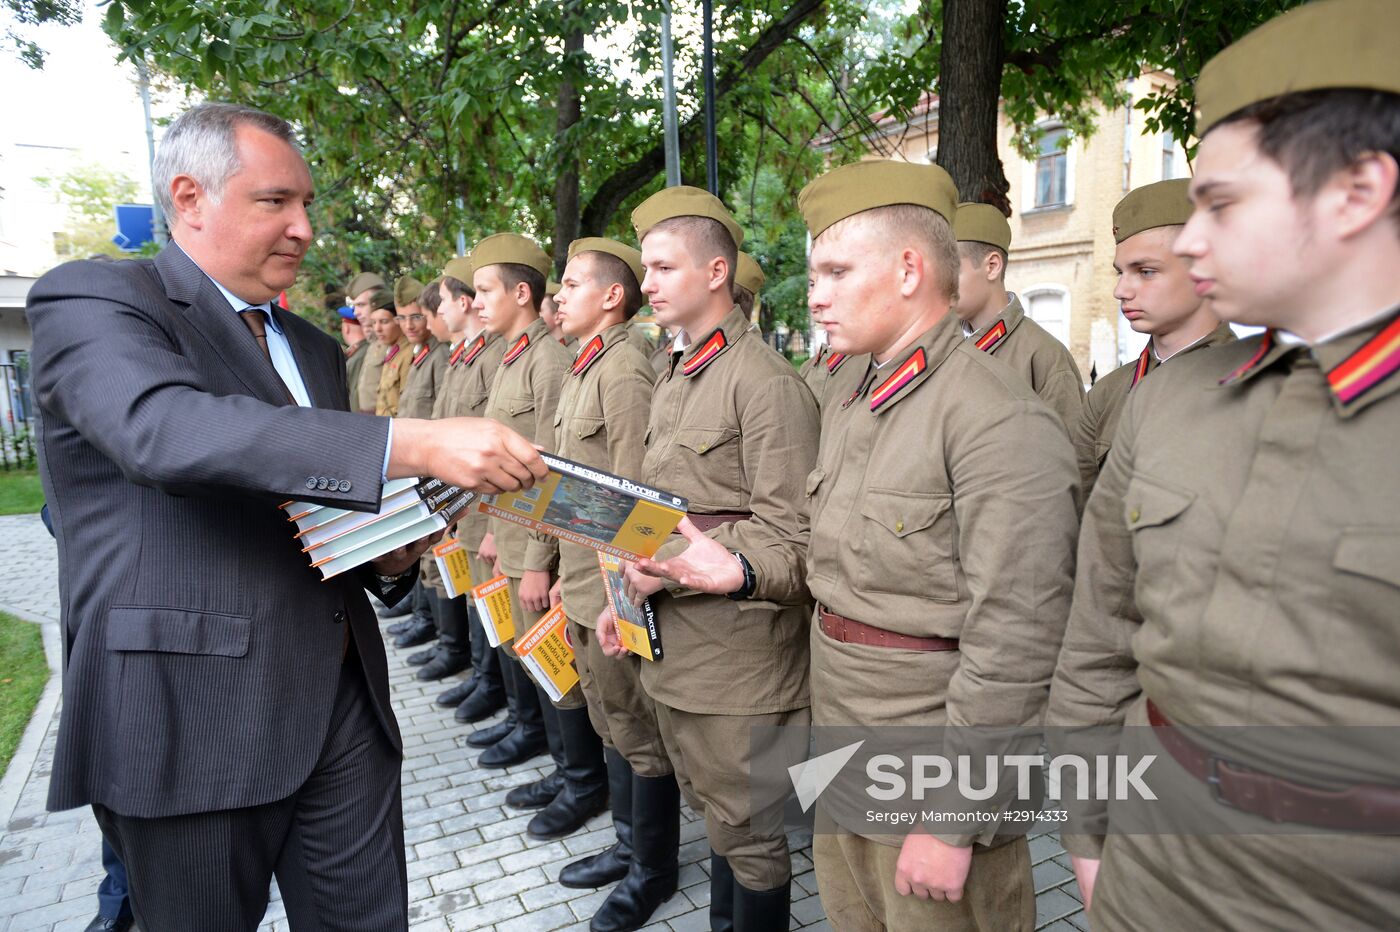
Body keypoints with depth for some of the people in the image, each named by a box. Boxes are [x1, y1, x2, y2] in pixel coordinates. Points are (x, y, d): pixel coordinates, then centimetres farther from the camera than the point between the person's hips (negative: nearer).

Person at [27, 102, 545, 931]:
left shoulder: (318, 349, 16)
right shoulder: (90, 300, -6)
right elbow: (167, 429, -28)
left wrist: (394, 556, 1)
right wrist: (415, 444, -35)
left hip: (344, 707, 6)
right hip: (189, 720, -5)